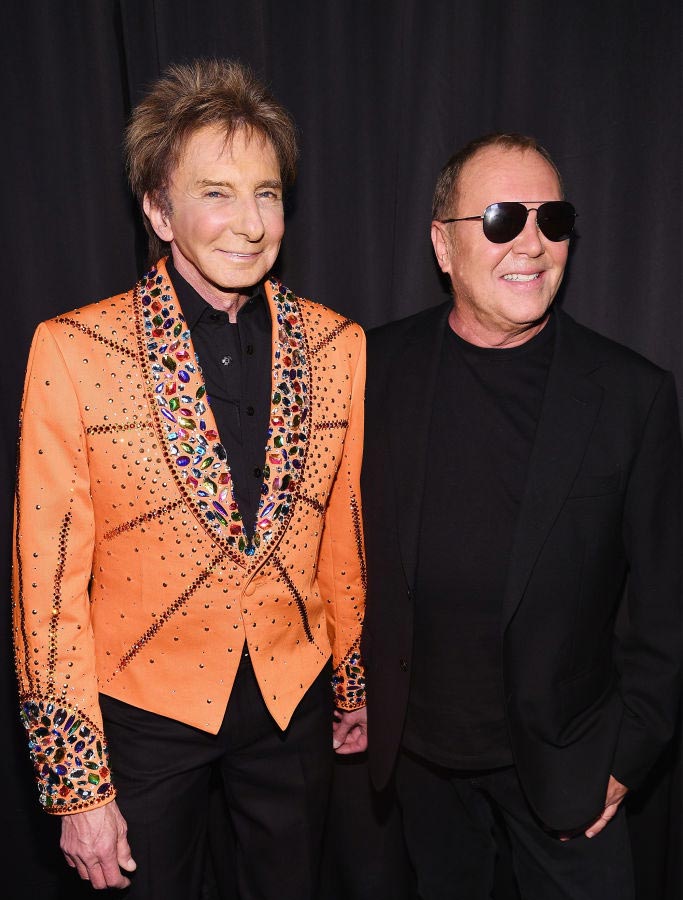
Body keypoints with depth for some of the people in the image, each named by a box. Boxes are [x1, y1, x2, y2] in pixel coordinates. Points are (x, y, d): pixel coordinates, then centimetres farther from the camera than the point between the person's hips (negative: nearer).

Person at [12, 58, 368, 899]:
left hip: (295, 698, 3)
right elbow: (49, 578, -12)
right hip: (143, 704, -2)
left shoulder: (337, 344, -7)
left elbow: (345, 529, 2)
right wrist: (76, 783, -8)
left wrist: (355, 685, 11)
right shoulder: (71, 350, -16)